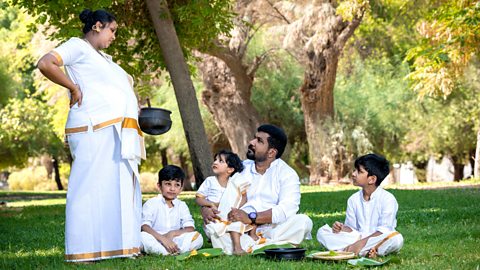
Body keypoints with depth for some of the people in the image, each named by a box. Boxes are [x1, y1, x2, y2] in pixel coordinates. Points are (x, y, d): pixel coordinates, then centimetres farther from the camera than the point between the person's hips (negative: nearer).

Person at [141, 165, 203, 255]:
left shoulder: (181, 206, 12)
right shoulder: (151, 203, 2)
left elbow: (190, 229, 1)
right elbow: (144, 226, -13)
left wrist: (172, 233, -18)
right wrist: (163, 239, -29)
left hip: (174, 241, 3)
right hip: (156, 240, -3)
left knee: (197, 237, -20)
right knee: (143, 236, -35)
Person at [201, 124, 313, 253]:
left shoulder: (287, 174, 0)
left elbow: (287, 209, -16)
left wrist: (251, 217, -26)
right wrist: (205, 209, -12)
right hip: (241, 231, 3)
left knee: (303, 221, -30)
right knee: (211, 224, -23)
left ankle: (245, 248, -33)